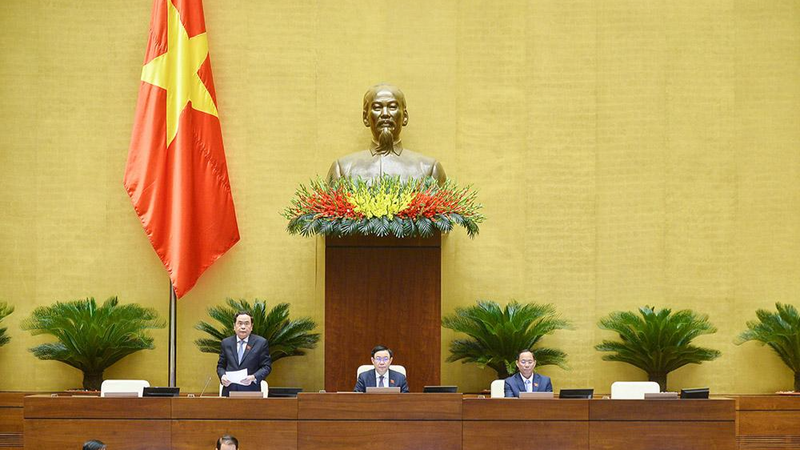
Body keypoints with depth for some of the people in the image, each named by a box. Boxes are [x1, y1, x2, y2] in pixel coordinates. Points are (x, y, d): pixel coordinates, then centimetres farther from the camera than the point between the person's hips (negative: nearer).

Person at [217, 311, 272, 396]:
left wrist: (253, 377, -16)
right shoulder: (226, 343, 12)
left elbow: (266, 367, 1)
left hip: (251, 391, -2)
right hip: (229, 391, 2)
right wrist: (222, 376, -6)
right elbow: (220, 366, 16)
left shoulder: (261, 343, 3)